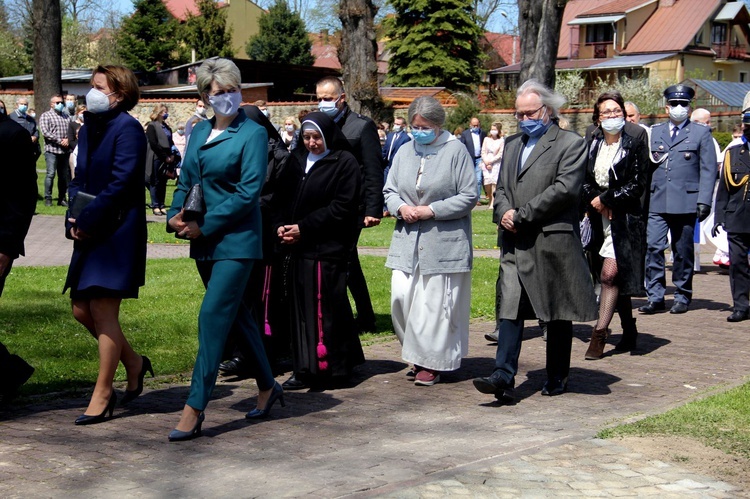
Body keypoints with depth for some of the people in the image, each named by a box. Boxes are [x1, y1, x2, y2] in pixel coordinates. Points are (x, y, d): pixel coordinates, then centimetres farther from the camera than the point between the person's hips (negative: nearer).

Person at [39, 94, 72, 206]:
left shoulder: (66, 116, 19)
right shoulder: (45, 116, 2)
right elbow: (45, 132, -10)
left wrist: (68, 140, -7)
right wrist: (60, 141, -14)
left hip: (65, 150, 5)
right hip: (52, 150, -5)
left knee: (64, 175, 7)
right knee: (51, 174, -10)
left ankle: (61, 198, 14)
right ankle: (48, 198, -4)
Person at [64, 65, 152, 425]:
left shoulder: (127, 128, -11)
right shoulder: (88, 129, 13)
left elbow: (120, 184, -18)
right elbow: (79, 180, 15)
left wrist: (86, 221, -17)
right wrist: (73, 220, -2)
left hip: (118, 233, -9)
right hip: (90, 234, 9)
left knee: (103, 310, -5)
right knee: (81, 309, 10)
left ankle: (102, 395, 7)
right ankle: (134, 364, 29)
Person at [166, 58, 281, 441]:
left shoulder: (253, 134, -8)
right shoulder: (200, 132, 12)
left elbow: (248, 192, -15)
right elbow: (186, 181, 15)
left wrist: (204, 226, -16)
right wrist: (176, 216, -4)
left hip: (236, 241, -7)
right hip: (204, 242, 7)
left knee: (213, 316, -11)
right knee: (236, 315, 16)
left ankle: (194, 409, -9)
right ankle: (267, 387, 31)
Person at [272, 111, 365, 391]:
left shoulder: (344, 163, -4)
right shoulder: (297, 160, 15)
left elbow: (341, 208, -11)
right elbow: (281, 198, 15)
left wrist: (304, 227, -13)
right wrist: (280, 225, -4)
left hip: (328, 249, -6)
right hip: (296, 249, 6)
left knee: (324, 309, -5)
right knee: (300, 309, 7)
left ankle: (330, 369, 3)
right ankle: (305, 370, 14)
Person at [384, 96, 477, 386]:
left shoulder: (456, 151, -4)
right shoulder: (404, 152, 11)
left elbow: (469, 196, -7)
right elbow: (389, 191, 17)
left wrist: (431, 210, -13)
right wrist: (401, 208, -6)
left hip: (443, 243, -5)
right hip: (407, 241, 5)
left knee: (435, 303, -2)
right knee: (401, 298, -1)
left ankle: (432, 363, 11)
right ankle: (418, 354, 19)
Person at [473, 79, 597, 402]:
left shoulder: (570, 143, -2)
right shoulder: (512, 144, 19)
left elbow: (564, 188, -14)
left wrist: (522, 216, -14)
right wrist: (504, 211, -5)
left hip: (553, 242, -5)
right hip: (515, 243, 5)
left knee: (558, 314, 7)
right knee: (510, 309, -6)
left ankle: (557, 378, 19)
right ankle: (504, 378, -10)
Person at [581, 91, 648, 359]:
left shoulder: (636, 145, -5)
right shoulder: (591, 145, 8)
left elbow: (637, 186, -9)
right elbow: (584, 181, 9)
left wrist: (605, 199, -10)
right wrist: (596, 200, -8)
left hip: (625, 220, -5)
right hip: (600, 219, 5)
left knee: (610, 274, -15)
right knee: (618, 277, 12)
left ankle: (599, 334, -13)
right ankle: (629, 332, 22)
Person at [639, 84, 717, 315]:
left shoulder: (701, 133, 6)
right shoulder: (655, 132, 15)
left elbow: (708, 170, 1)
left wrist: (704, 201, -8)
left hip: (686, 203, -2)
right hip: (657, 202, 2)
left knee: (683, 252, 4)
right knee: (653, 247, -7)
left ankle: (682, 297, 16)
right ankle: (655, 297, -1)